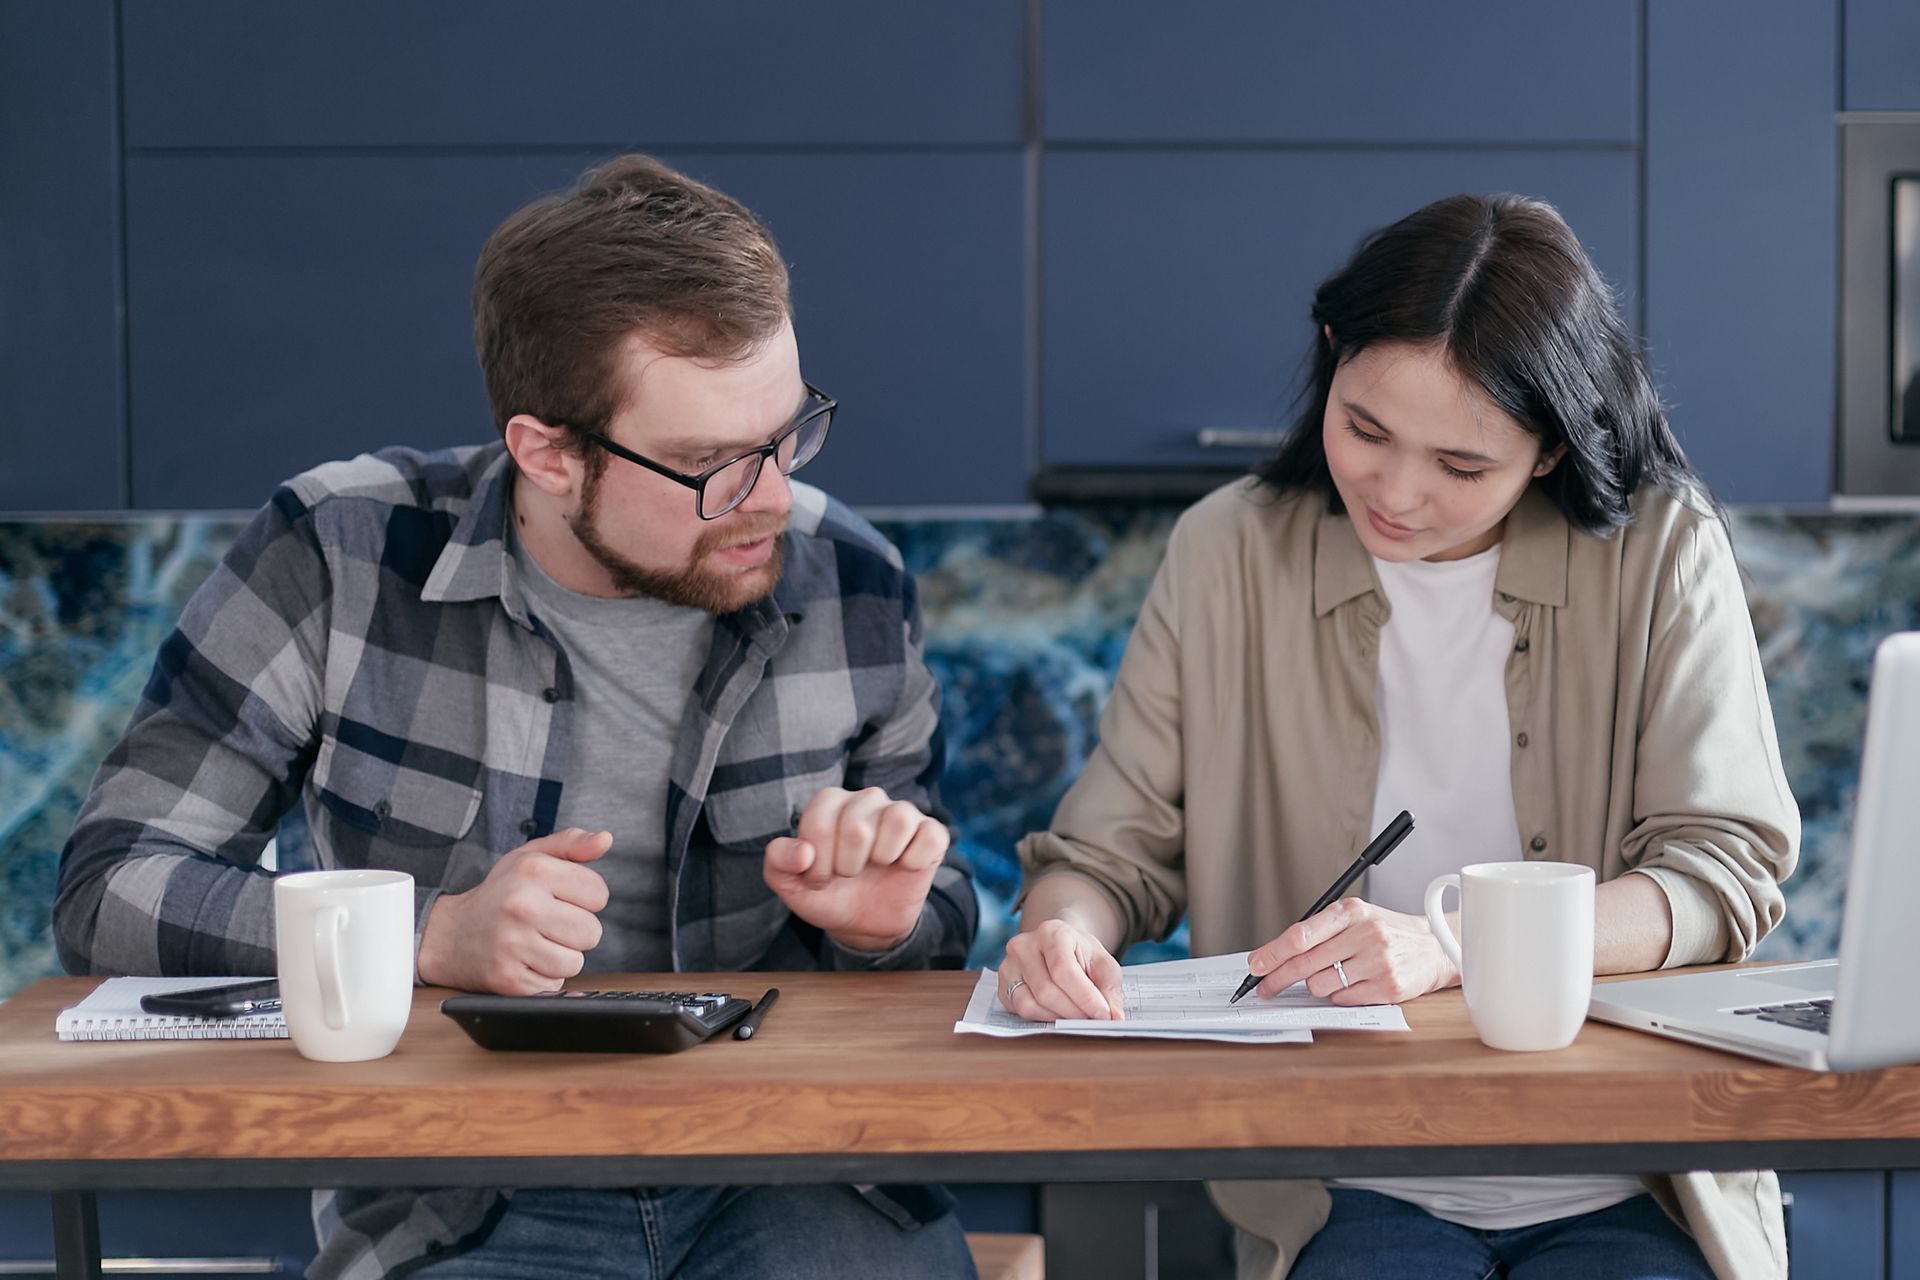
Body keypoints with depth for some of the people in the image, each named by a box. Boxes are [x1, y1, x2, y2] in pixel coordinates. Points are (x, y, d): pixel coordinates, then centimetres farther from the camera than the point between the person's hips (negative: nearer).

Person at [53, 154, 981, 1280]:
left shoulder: (851, 585, 3)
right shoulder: (343, 555, -6)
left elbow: (941, 920, 18)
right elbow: (110, 889, -6)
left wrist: (886, 925, -7)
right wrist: (435, 936, -18)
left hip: (802, 1179, 2)